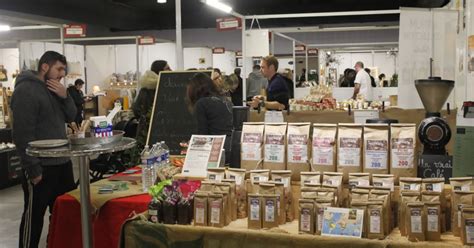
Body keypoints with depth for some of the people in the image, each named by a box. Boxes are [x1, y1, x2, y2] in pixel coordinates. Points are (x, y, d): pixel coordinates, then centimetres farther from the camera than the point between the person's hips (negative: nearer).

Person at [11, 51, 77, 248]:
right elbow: (23, 134, -19)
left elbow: (71, 117, 12)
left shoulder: (53, 89, 13)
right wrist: (33, 169, -21)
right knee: (34, 216, 2)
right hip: (41, 167, -9)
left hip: (62, 163, 9)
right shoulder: (25, 91, -14)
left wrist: (65, 96, -6)